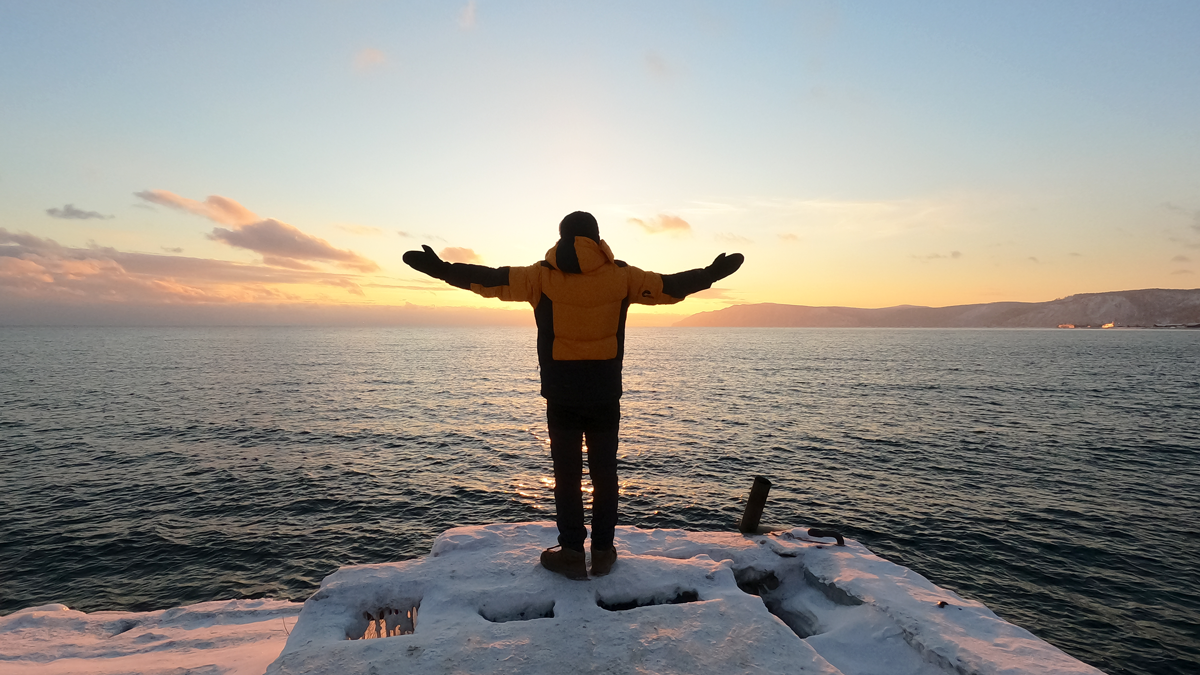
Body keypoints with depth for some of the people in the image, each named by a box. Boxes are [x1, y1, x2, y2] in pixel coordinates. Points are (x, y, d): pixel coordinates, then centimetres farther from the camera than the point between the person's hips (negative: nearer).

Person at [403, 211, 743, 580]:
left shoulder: (543, 275, -5)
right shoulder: (621, 275, -2)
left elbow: (492, 280, -5)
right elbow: (669, 286, 5)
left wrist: (442, 269, 4)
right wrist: (712, 273, 18)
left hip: (561, 394, -1)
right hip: (606, 394, 1)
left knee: (567, 473, 9)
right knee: (604, 471, 12)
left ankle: (572, 553, 14)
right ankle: (603, 551, 20)